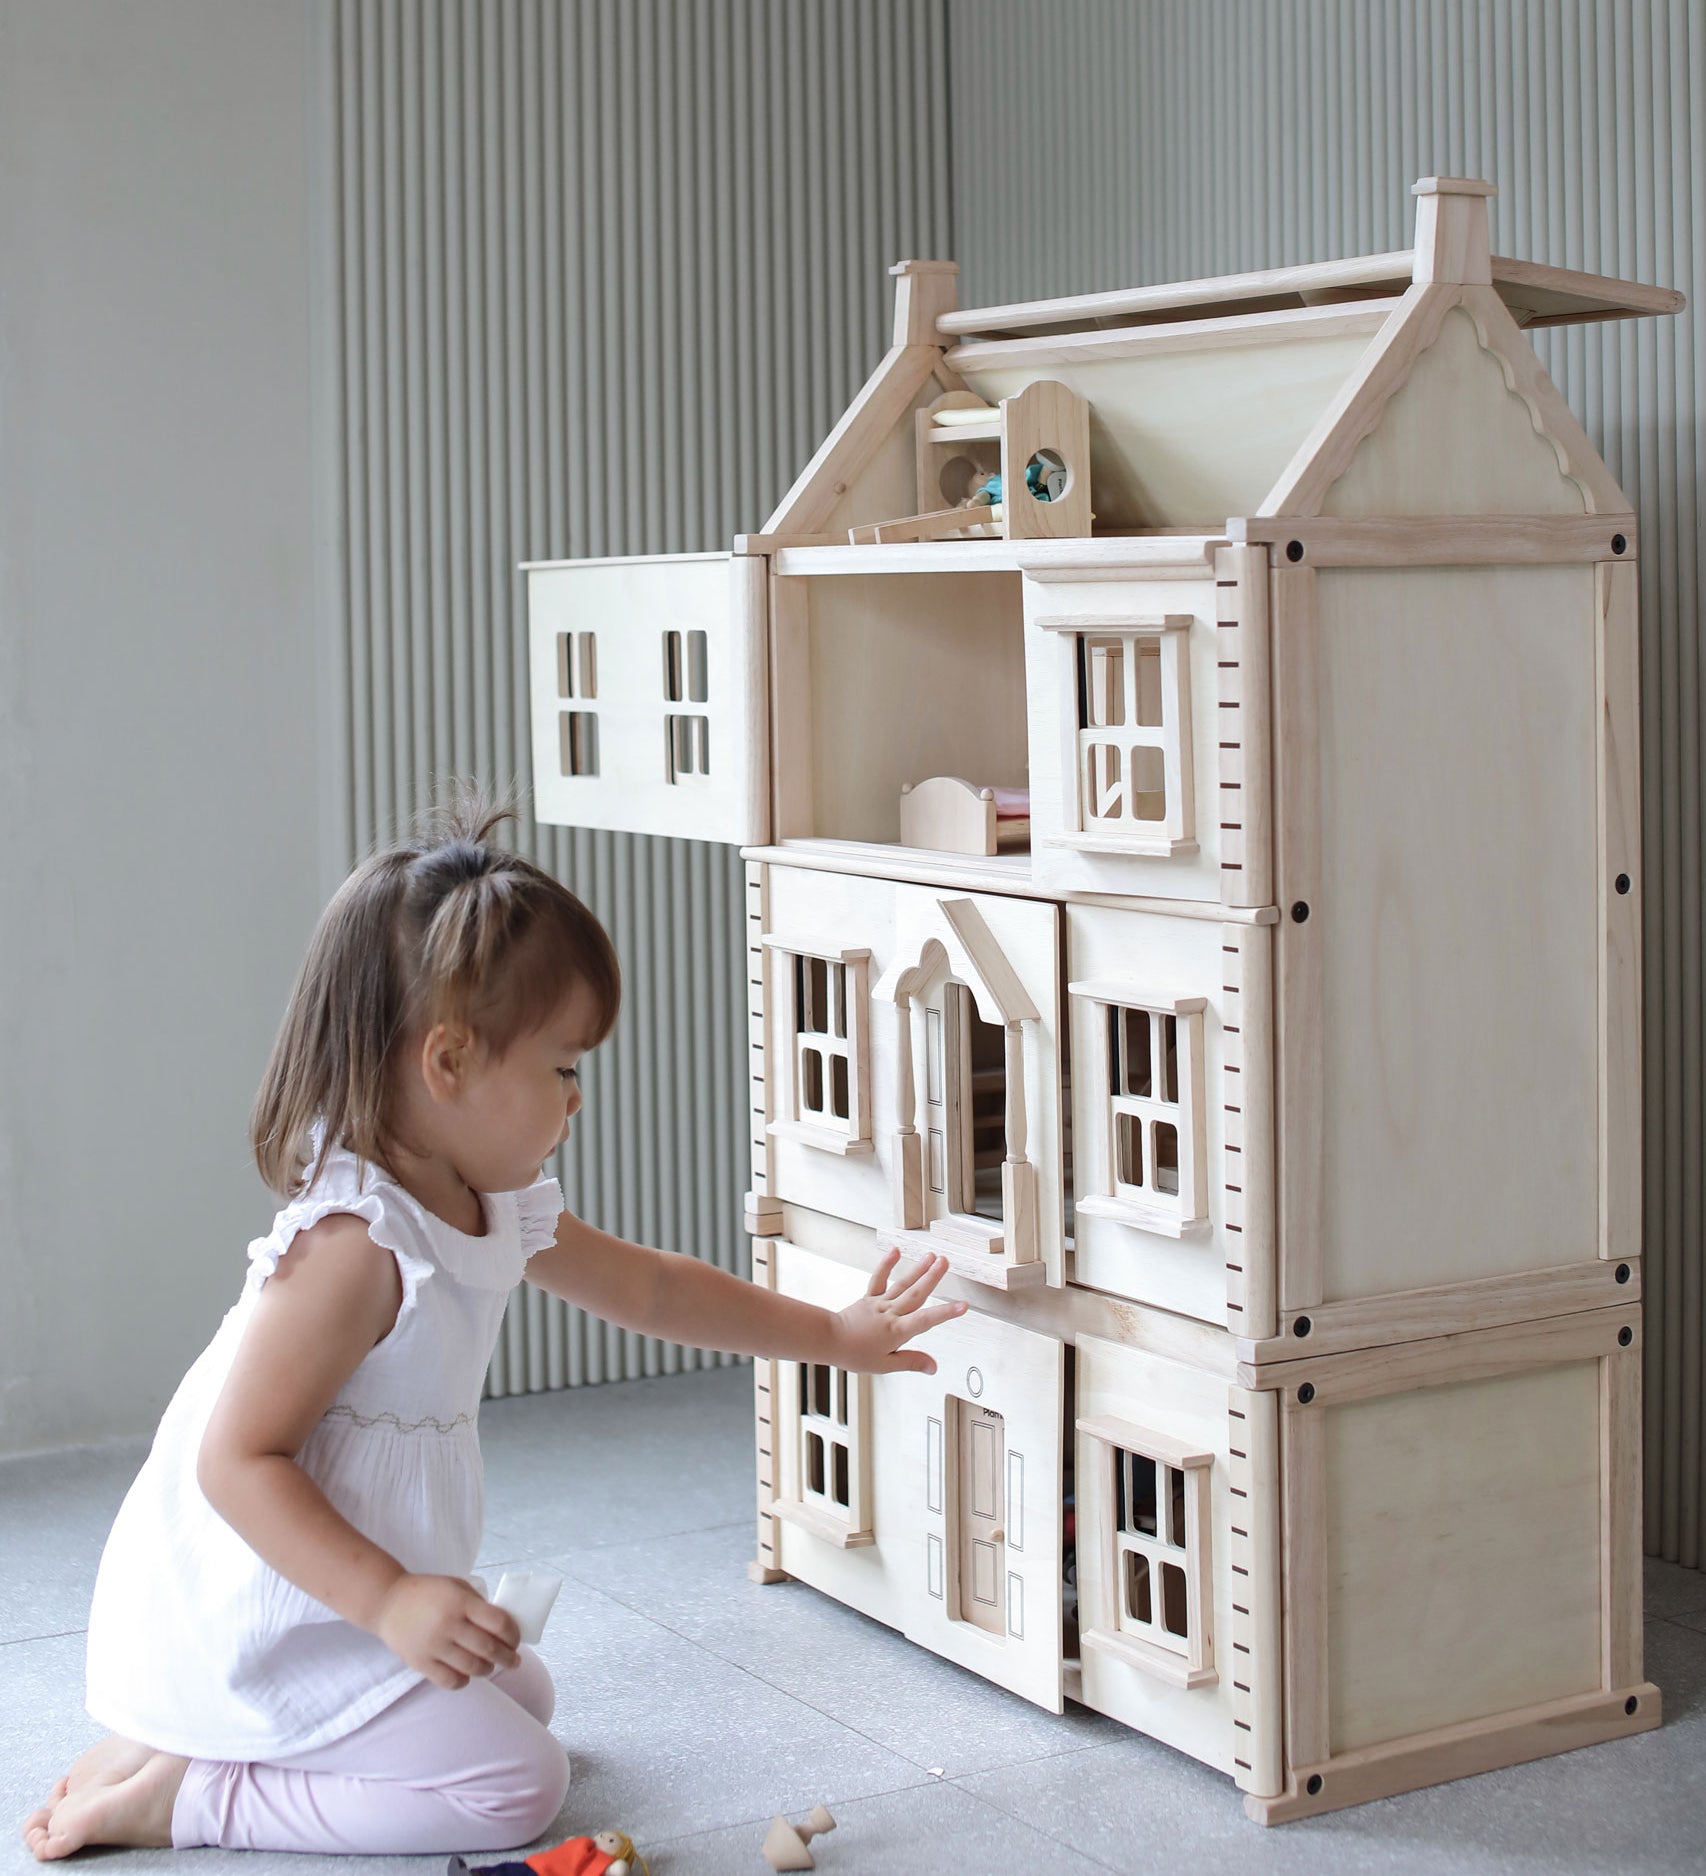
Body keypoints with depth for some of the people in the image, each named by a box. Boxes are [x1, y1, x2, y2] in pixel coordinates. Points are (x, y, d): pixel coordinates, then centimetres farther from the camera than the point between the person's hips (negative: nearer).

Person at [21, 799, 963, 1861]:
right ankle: (179, 1792, -5)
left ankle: (181, 1744, 15)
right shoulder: (357, 1246, -29)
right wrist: (390, 1602, -33)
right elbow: (237, 1460, -28)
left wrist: (833, 1335, 21)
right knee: (511, 1786, -8)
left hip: (346, 1611, 10)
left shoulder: (493, 1210, 3)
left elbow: (647, 1285, 18)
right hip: (258, 1629, -10)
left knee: (524, 1698, 21)